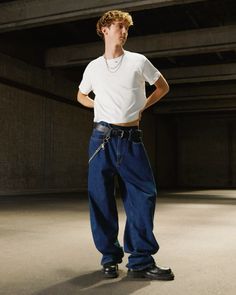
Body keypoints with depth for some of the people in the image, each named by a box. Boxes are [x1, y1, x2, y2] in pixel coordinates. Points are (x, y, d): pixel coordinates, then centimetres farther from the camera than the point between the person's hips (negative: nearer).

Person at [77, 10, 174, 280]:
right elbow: (81, 96, 26)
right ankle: (110, 257, 15)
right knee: (100, 197, 1)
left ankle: (141, 261, 2)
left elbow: (163, 87, 18)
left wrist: (143, 107, 6)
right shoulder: (93, 67, 10)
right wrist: (100, 106, 7)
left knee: (143, 195, -7)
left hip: (131, 139, 0)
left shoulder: (138, 61, 6)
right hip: (102, 137, 1)